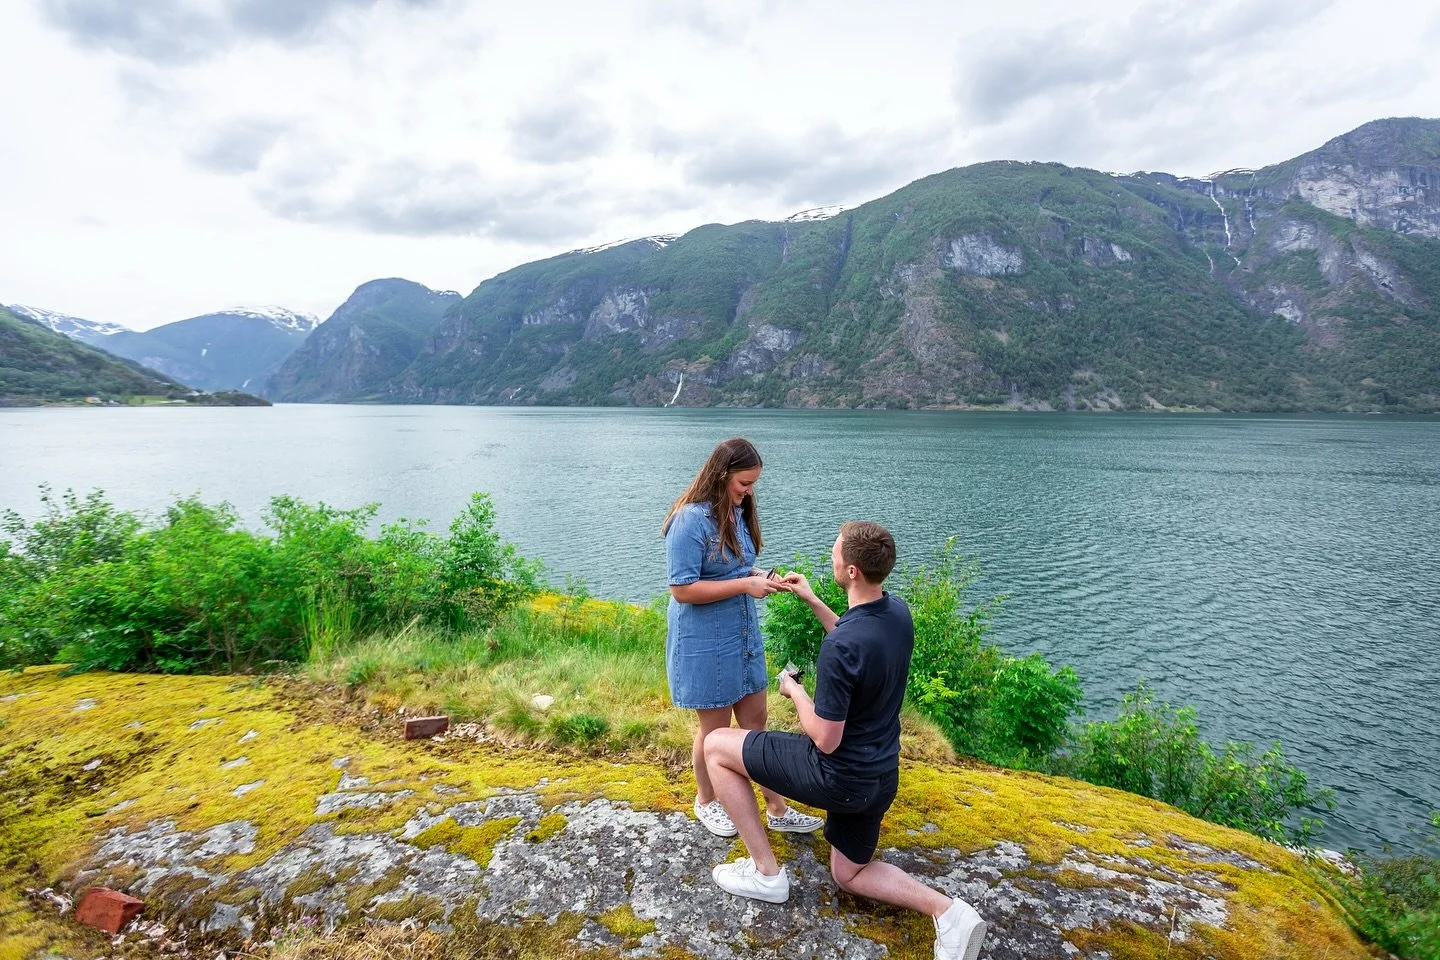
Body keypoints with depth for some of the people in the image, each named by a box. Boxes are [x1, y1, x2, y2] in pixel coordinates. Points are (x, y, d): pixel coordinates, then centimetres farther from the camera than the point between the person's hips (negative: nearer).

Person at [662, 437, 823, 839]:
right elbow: (682, 589, -22)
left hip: (744, 636, 7)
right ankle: (706, 802, 37)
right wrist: (745, 585, -23)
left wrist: (758, 576, -3)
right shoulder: (691, 519, -21)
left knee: (755, 722, 15)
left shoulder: (738, 513, 3)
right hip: (705, 644, -7)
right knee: (715, 728, 11)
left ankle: (777, 809, 29)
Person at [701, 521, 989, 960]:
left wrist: (794, 691, -6)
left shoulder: (840, 646, -32)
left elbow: (825, 740, -24)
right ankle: (947, 911, 7)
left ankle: (765, 872, 12)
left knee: (716, 746, 4)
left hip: (839, 777, -8)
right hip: (882, 776, 8)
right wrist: (811, 601, 12)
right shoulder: (899, 612, -7)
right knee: (849, 874, 29)